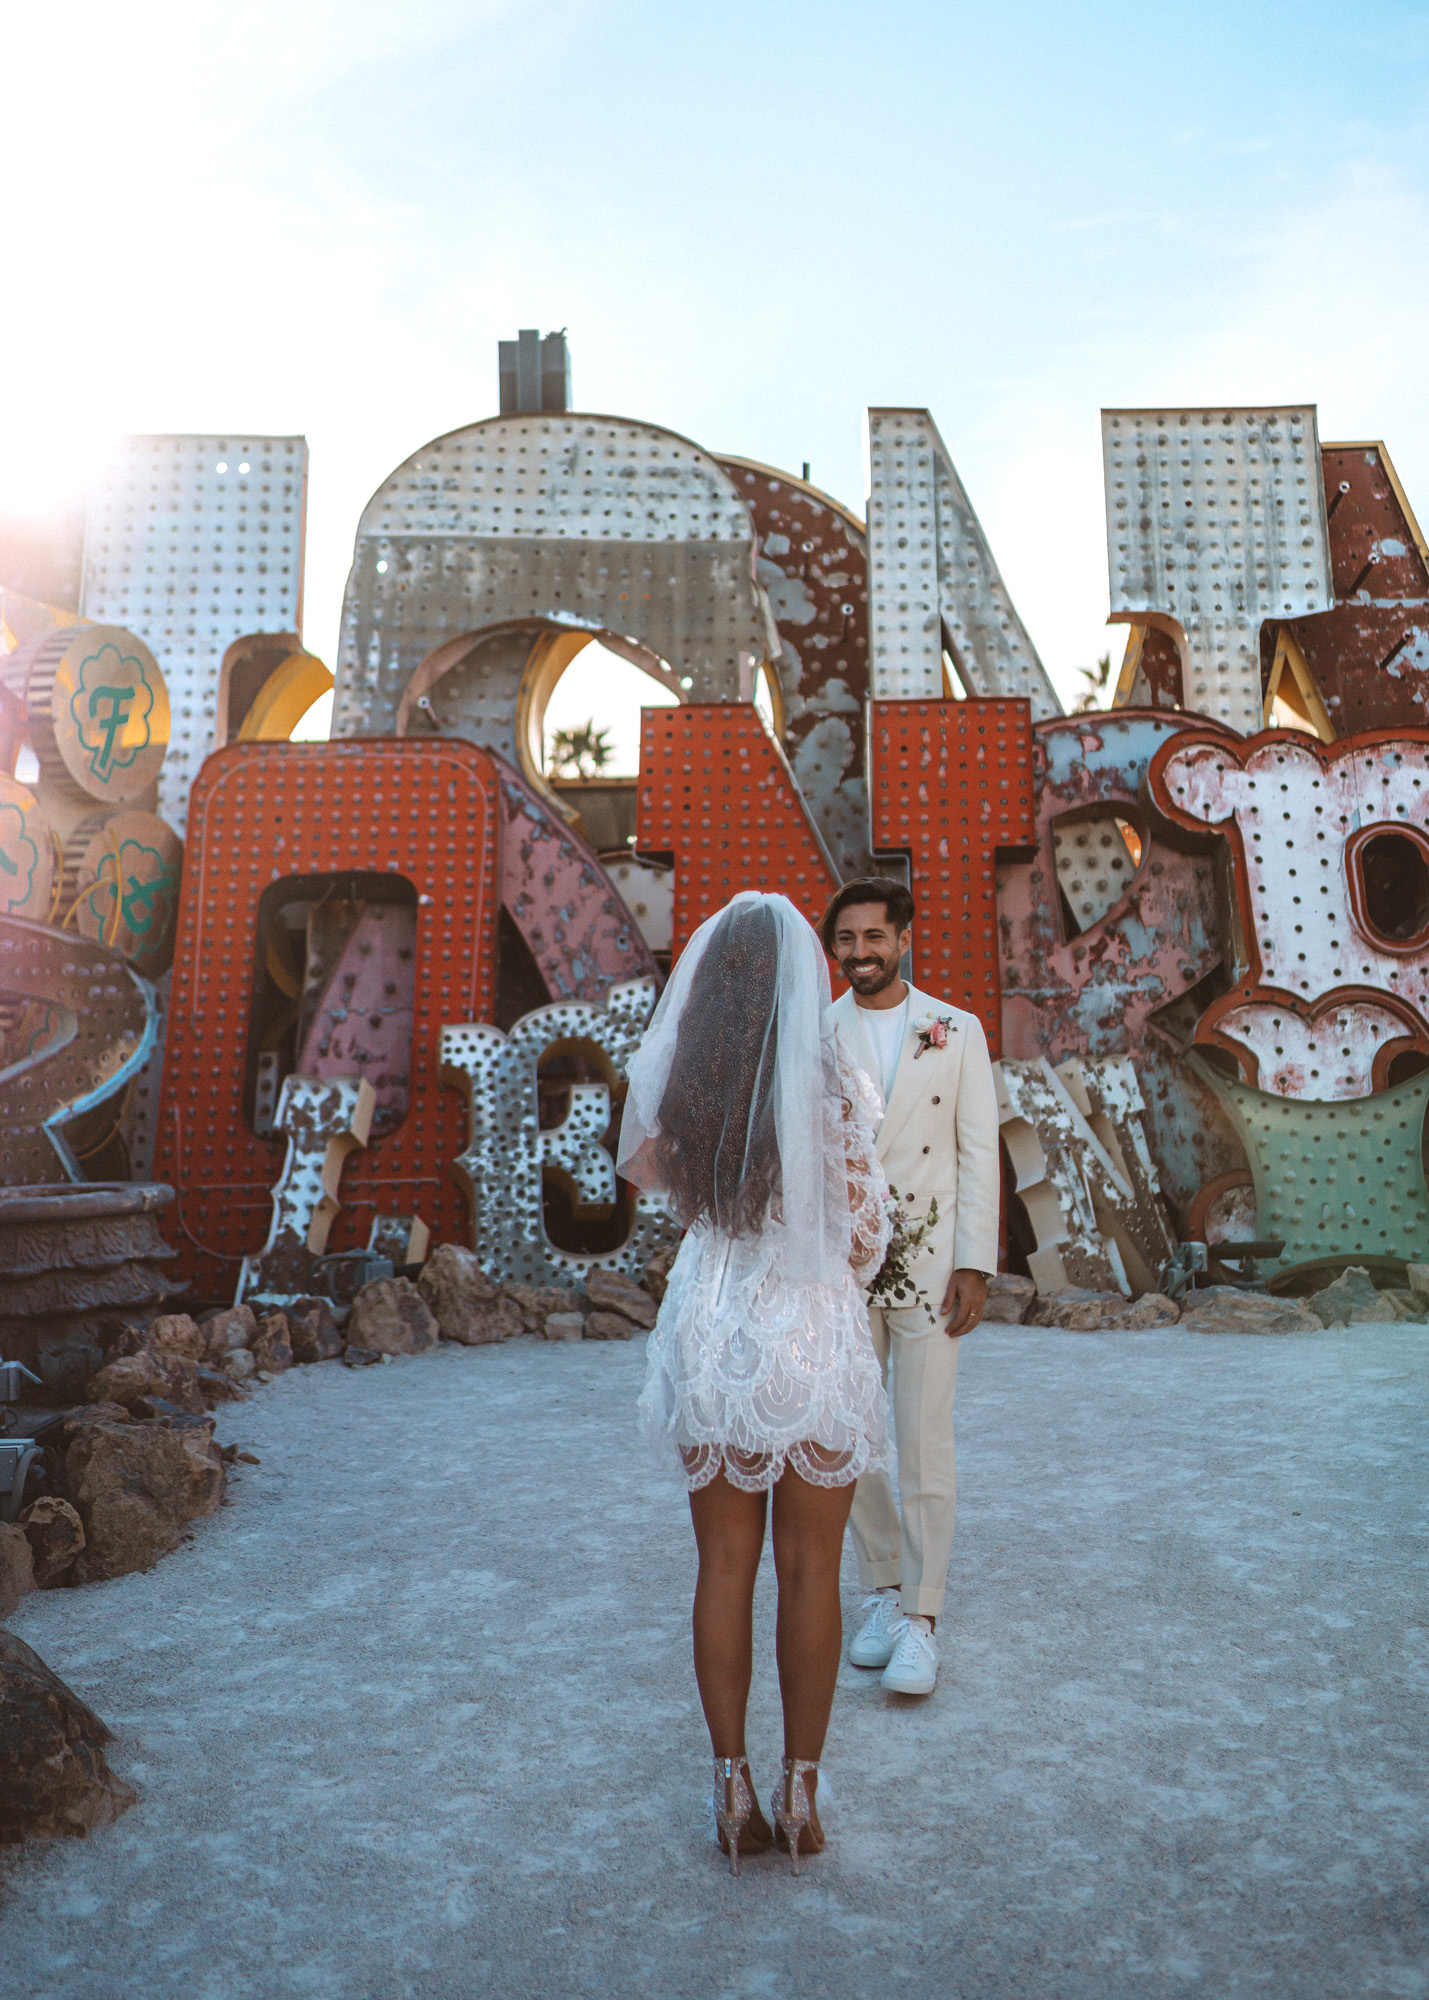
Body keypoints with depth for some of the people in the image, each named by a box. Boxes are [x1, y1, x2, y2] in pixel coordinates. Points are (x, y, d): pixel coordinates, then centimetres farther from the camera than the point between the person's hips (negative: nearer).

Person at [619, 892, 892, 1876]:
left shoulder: (676, 1081, -6)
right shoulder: (834, 1084, -15)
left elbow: (644, 1169, 14)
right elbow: (865, 1240, -10)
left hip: (711, 1332, 3)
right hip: (815, 1337, -2)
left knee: (724, 1567, 15)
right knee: (810, 1572, 13)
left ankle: (735, 1789, 26)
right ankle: (800, 1791, 26)